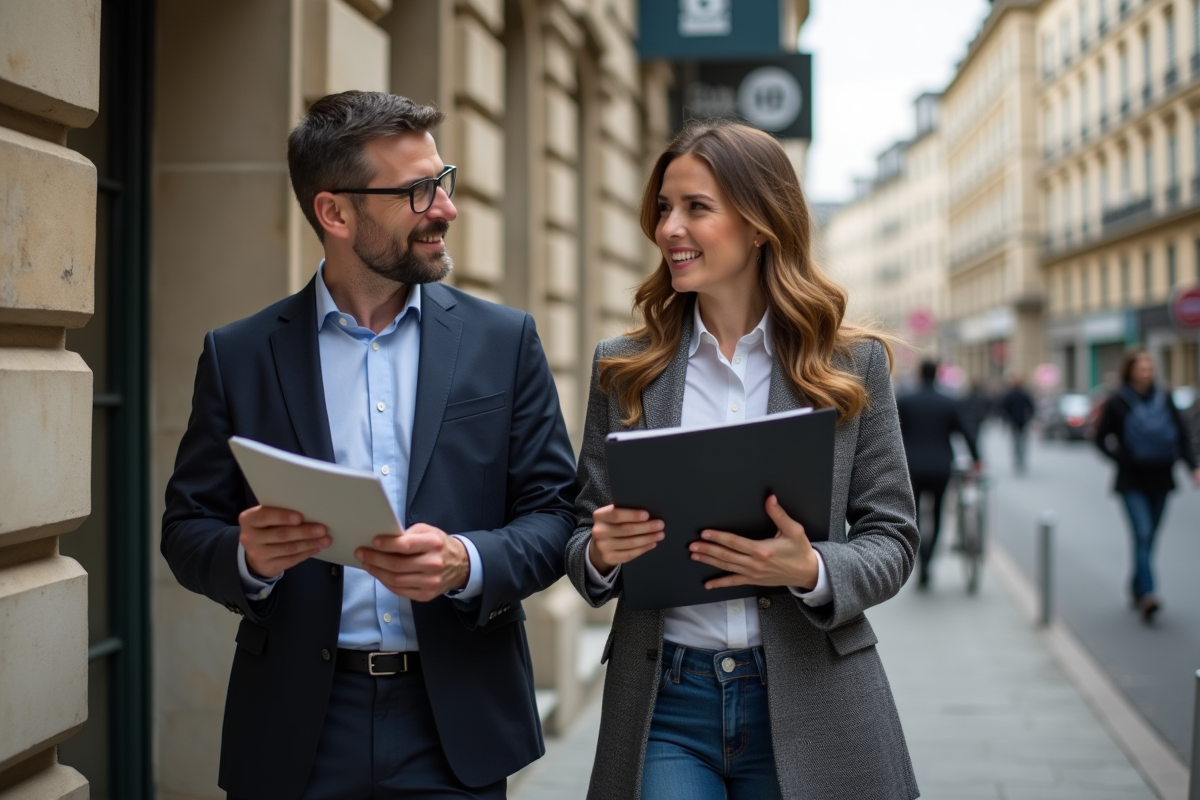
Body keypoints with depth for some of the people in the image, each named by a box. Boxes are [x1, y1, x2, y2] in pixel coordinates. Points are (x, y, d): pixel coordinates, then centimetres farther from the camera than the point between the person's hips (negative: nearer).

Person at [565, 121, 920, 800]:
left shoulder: (854, 364, 1)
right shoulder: (623, 369, 5)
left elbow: (892, 538, 2)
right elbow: (584, 536, 9)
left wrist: (812, 571, -17)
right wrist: (600, 554, -13)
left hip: (807, 705, 0)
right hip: (664, 701, 1)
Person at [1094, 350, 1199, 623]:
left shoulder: (1164, 399, 5)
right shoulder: (1118, 403, -5)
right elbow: (1101, 439, 1)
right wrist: (1122, 458, -12)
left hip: (1160, 480, 4)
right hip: (1132, 481, -4)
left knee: (1148, 537, 11)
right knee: (1143, 534, -17)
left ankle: (1136, 588, 29)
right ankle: (1147, 594, -26)